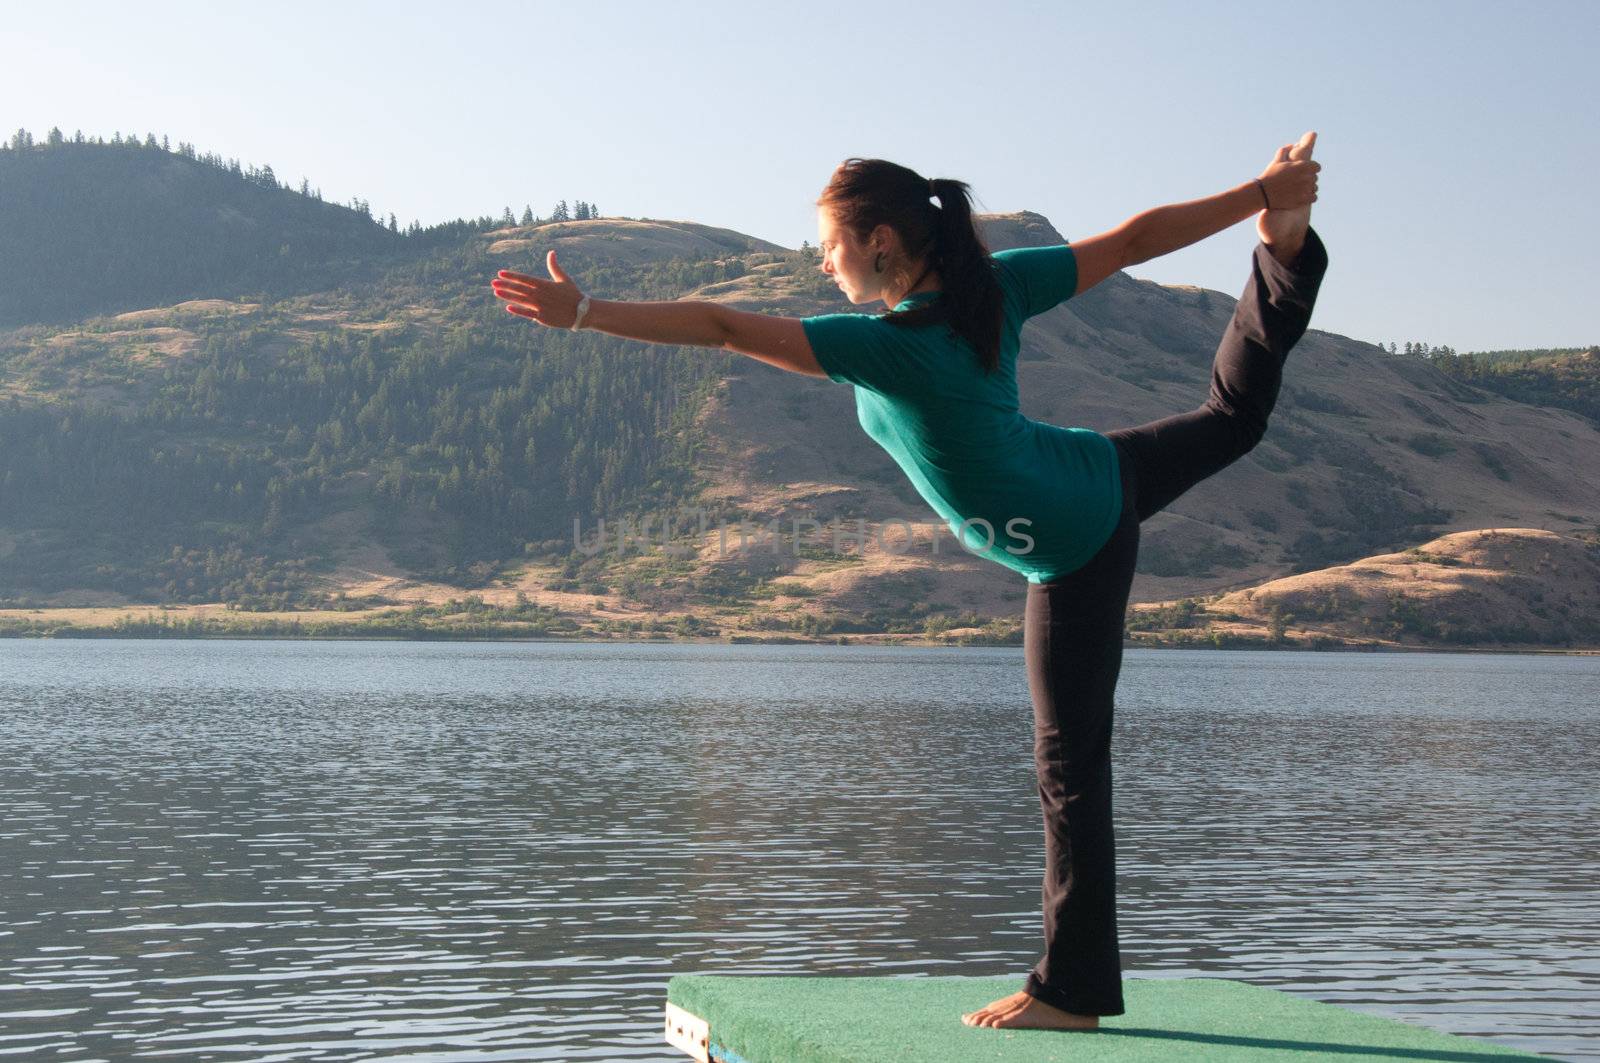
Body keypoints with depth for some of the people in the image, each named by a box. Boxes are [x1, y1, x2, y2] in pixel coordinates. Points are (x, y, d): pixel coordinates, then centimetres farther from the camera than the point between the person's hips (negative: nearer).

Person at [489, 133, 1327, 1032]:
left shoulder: (887, 347, -29)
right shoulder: (996, 287, -9)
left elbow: (723, 328, -33)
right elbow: (1138, 237, -4)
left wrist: (583, 313, -33)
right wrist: (1266, 196, 5)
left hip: (1074, 557, -7)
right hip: (1104, 471, 7)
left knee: (1071, 764, -1)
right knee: (1234, 414, 36)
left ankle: (1072, 991, 7)